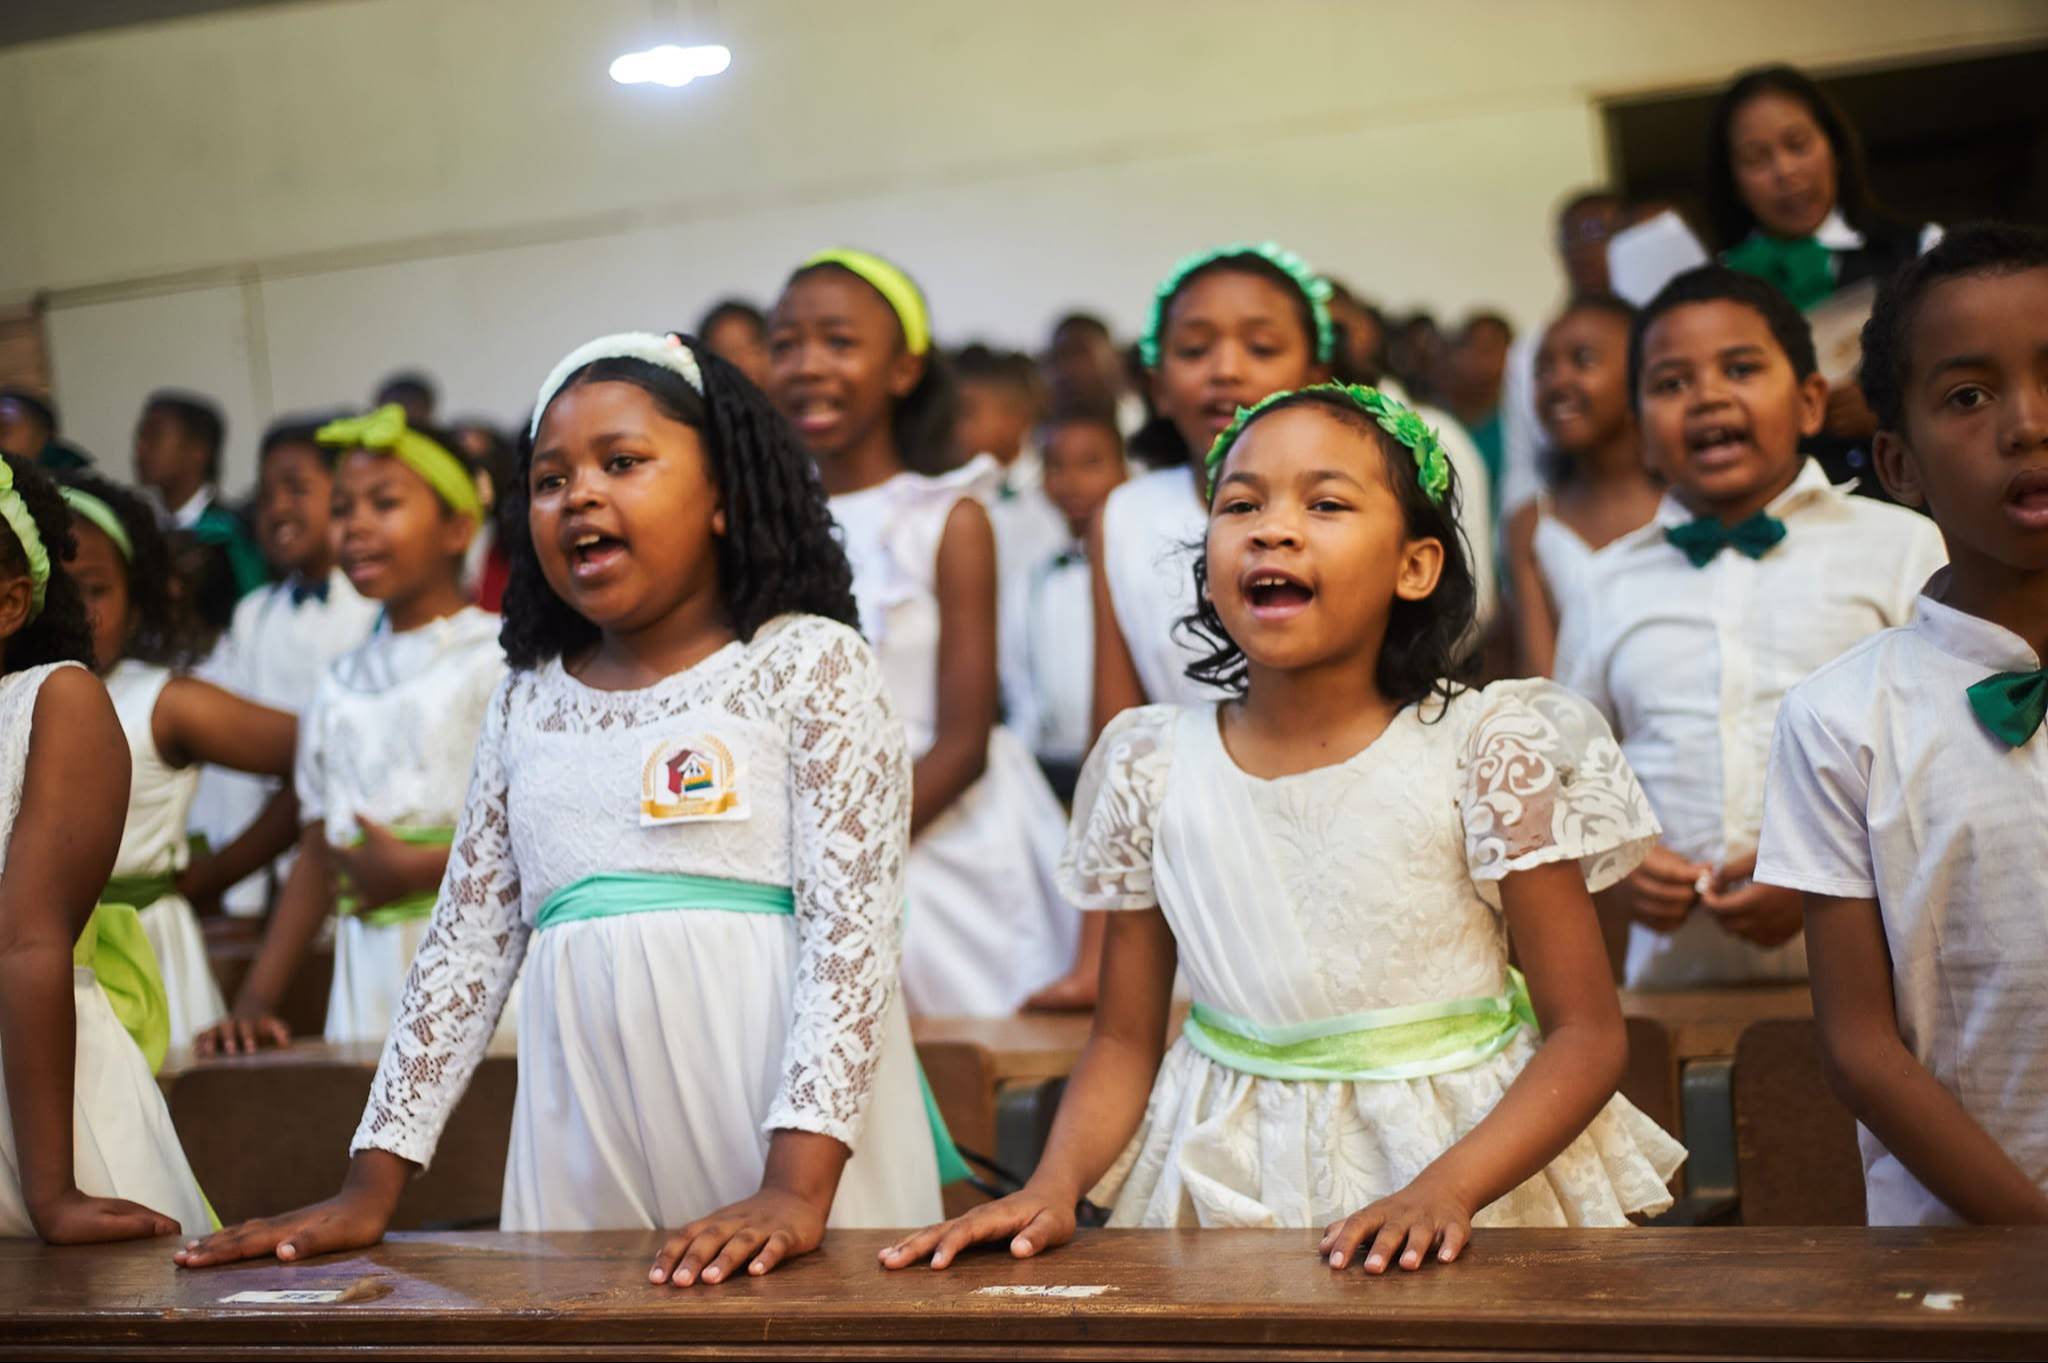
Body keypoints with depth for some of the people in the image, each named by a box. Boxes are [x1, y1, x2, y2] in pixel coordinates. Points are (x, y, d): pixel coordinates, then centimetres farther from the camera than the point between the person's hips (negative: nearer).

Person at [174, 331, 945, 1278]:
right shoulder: (526, 704, 14)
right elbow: (467, 946, 14)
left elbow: (850, 930, -9)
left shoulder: (810, 665, 0)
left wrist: (798, 1183, -20)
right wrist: (370, 1189, 7)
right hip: (586, 1153, 4)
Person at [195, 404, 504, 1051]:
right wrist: (254, 1001, 12)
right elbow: (317, 856, 19)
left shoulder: (494, 658, -2)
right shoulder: (338, 687, 18)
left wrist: (418, 869, -15)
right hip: (369, 974, 5)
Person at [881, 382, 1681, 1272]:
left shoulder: (1486, 752, -7)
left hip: (1471, 1156, -2)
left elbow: (1588, 1033, -7)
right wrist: (1052, 1189, -12)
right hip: (1230, 1191, 2)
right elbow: (1125, 1040, 7)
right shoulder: (1154, 769, 2)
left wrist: (1443, 1189, -21)